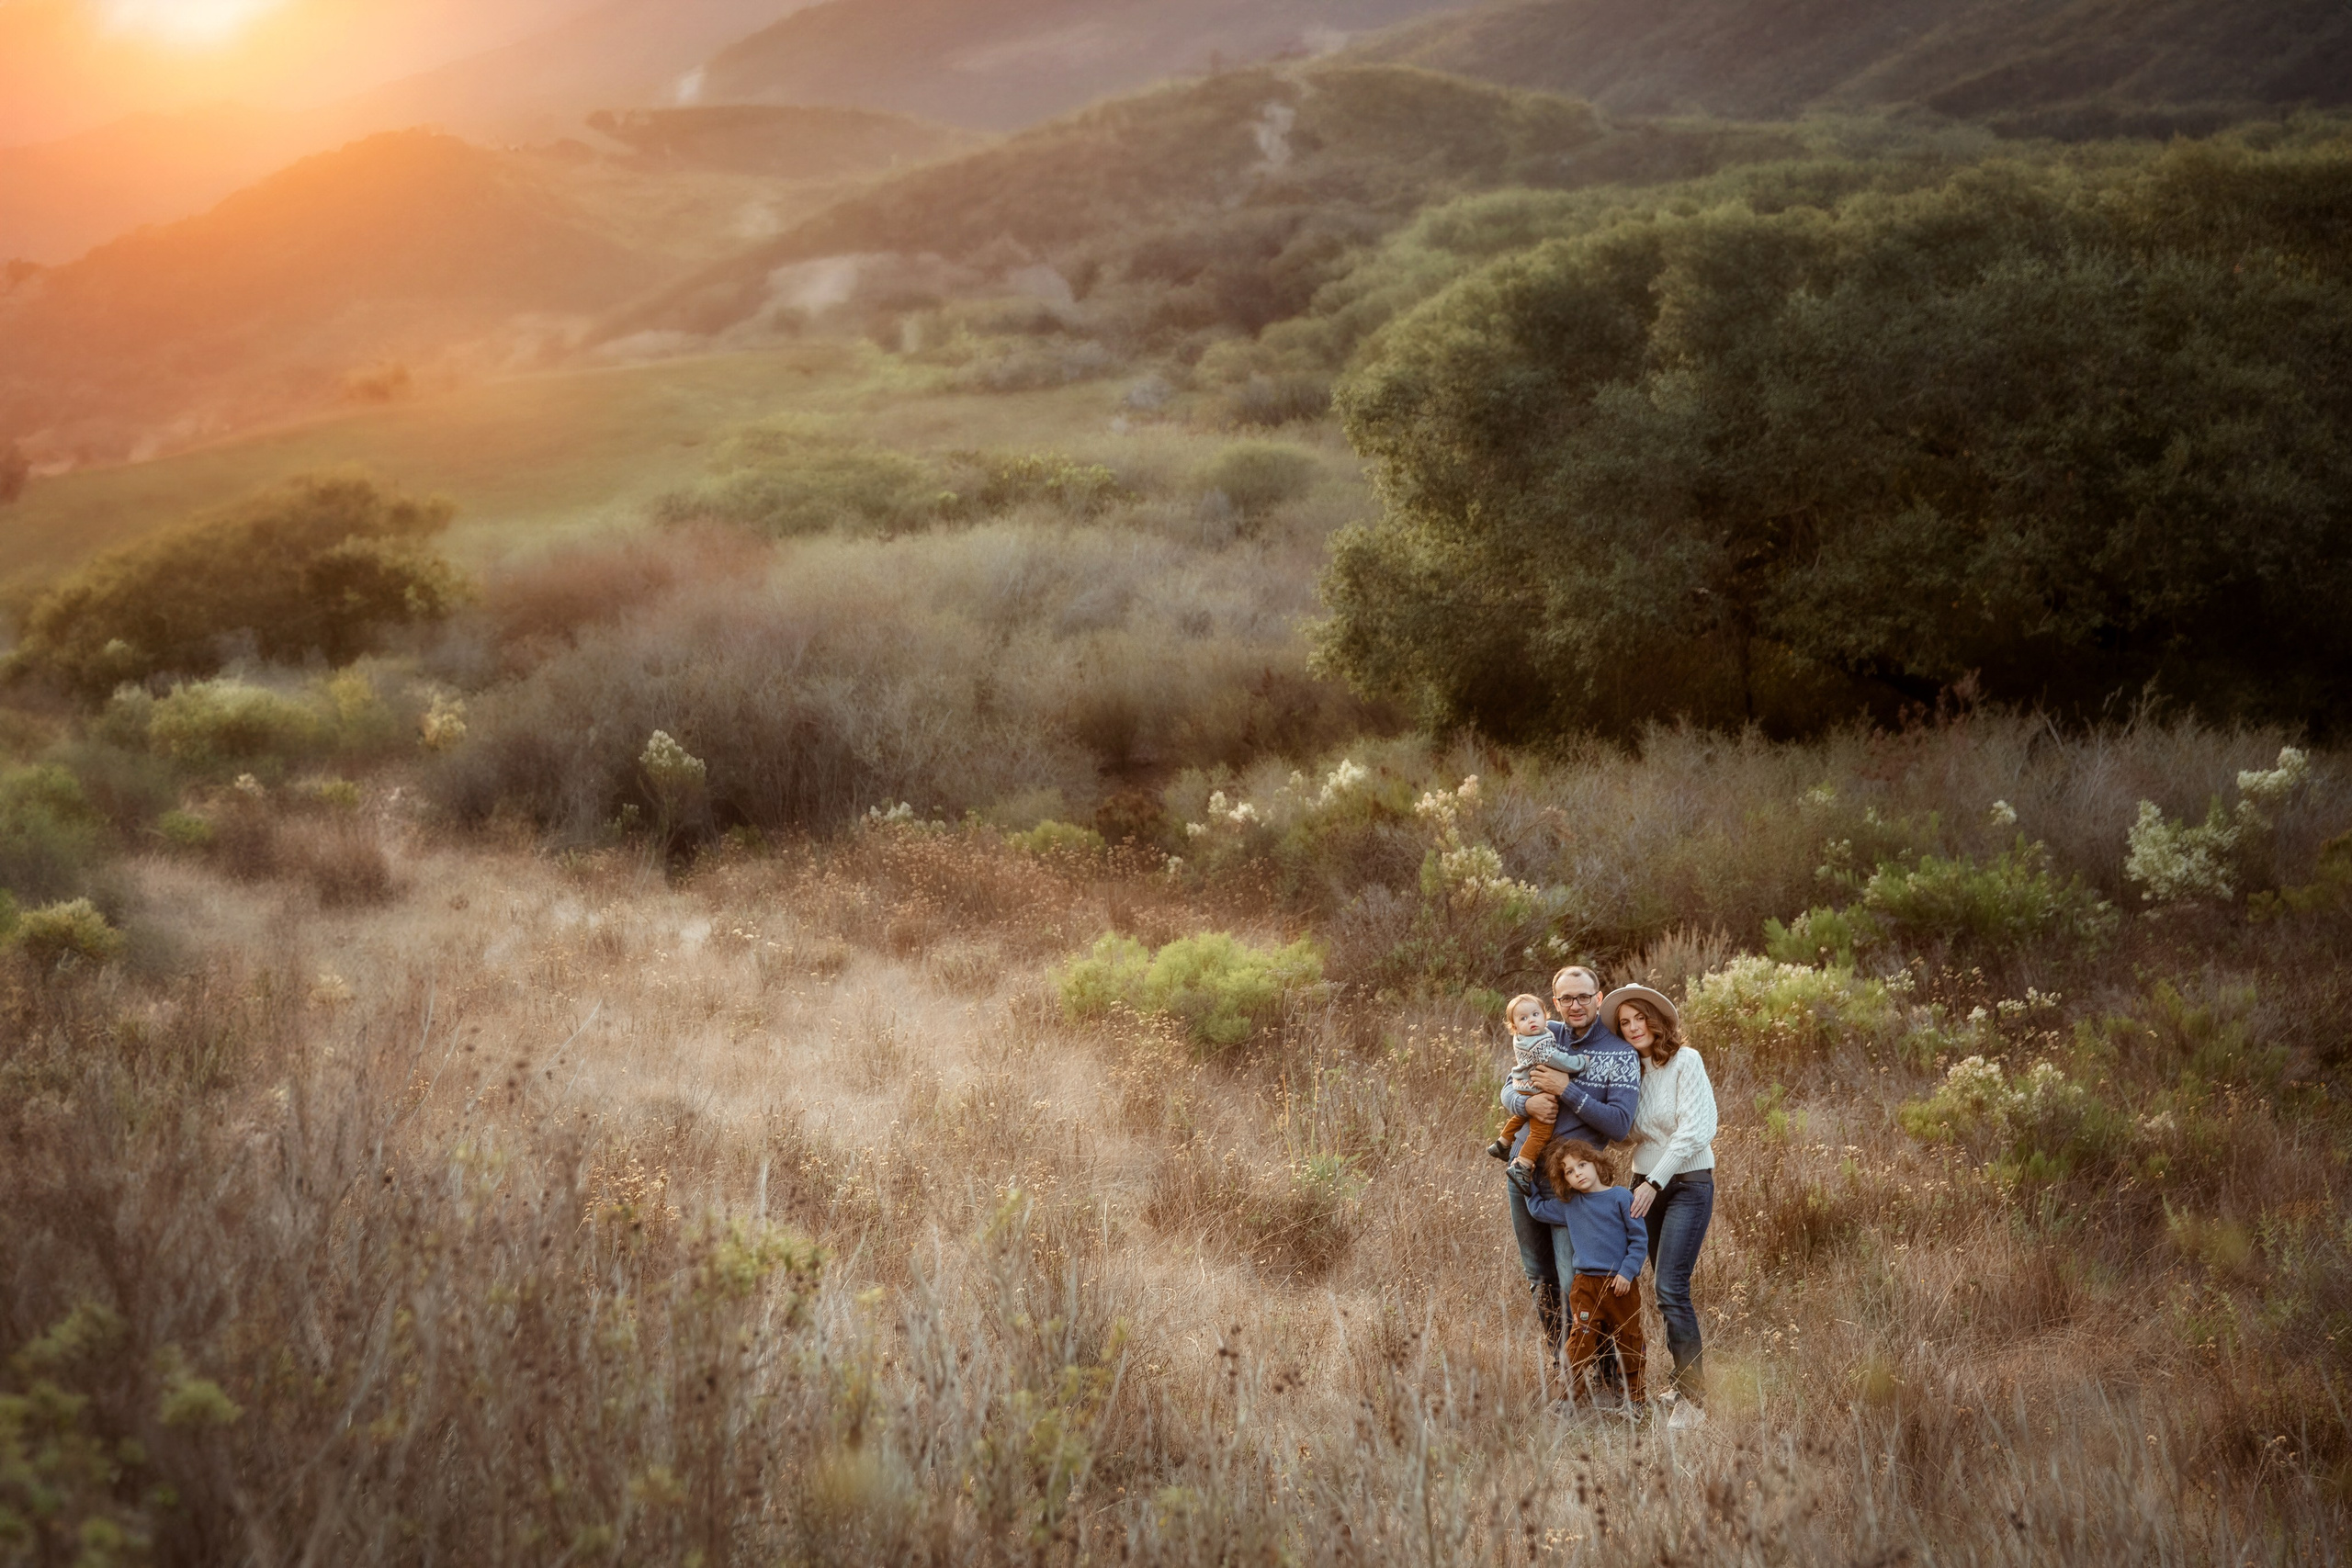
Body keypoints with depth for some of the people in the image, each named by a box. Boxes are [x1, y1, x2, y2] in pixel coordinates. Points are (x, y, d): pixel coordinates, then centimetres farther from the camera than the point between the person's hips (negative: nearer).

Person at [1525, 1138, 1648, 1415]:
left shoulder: (1621, 1198, -6)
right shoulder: (1569, 1206, 7)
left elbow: (1640, 1238, -5)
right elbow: (1536, 1207, 22)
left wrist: (1627, 1271, -11)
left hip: (1620, 1284, -3)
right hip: (1585, 1284, 3)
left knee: (1628, 1340, 8)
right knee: (1581, 1340, -5)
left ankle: (1634, 1396, 20)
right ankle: (1572, 1397, 0)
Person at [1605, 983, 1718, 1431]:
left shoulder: (1685, 1061, -9)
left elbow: (1694, 1131, -15)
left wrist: (1655, 1183, -19)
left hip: (1688, 1183, -6)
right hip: (1645, 1182, 6)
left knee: (1671, 1289, -15)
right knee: (1667, 1289, 8)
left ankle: (1693, 1398, -11)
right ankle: (1685, 1379, 18)